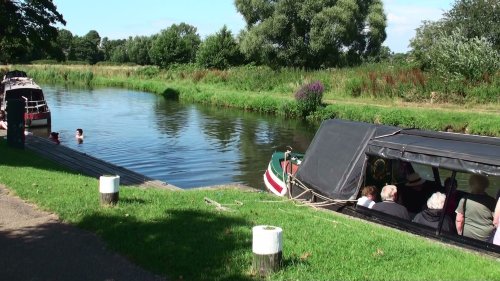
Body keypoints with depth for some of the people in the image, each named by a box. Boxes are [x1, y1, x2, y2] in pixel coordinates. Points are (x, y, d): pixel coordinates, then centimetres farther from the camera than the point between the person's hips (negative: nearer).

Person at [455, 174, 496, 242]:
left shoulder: (465, 199, -7)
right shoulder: (491, 201, -5)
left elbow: (459, 220, -3)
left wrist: (460, 234, 10)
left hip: (467, 236, 0)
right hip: (485, 238, 0)